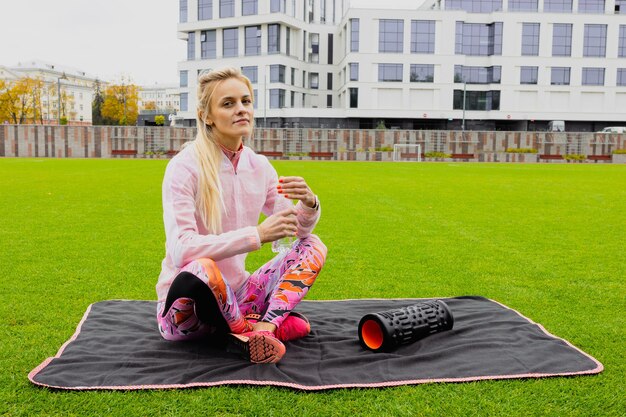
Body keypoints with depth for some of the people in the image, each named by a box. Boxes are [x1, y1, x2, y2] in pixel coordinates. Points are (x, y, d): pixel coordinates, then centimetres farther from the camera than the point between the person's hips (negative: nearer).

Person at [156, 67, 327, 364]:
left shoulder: (259, 166, 2)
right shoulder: (184, 167, -16)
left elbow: (297, 230, 5)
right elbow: (180, 249, -27)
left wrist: (309, 204, -18)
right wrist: (256, 235, -33)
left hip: (236, 294, 6)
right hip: (185, 303, -6)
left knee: (312, 246, -4)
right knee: (201, 269, -38)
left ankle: (262, 329, -25)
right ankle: (274, 323, -12)